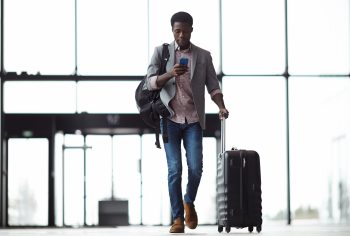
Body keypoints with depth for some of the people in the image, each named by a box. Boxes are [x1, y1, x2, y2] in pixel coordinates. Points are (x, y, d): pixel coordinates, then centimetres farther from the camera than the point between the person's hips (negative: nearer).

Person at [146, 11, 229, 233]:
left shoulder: (204, 56, 7)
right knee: (175, 169, -7)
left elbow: (213, 86, 4)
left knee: (196, 167, -8)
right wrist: (170, 74, -22)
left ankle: (189, 202, 21)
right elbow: (150, 82, -3)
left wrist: (222, 107, -15)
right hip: (170, 119, -1)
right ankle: (177, 218, 1)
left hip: (194, 120, 1)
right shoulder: (161, 52, 4)